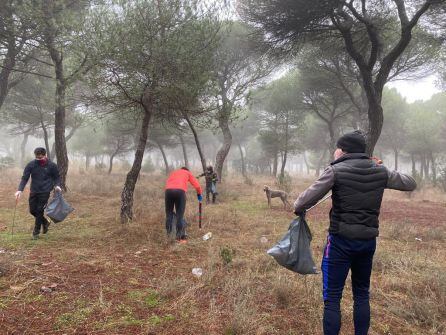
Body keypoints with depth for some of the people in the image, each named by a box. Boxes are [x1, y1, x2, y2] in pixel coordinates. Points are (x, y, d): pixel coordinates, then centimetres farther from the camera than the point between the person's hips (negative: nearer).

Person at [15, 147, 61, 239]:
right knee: (32, 210, 7)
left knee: (39, 211, -4)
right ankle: (45, 222, 33)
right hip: (33, 192, 3)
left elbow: (56, 177, 6)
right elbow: (24, 178, -4)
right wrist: (20, 190, -17)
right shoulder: (31, 165, -3)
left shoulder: (52, 166, -6)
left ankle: (36, 232, 9)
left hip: (45, 192, -3)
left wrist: (57, 186, -14)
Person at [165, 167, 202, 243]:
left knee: (169, 213, 12)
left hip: (168, 190, 3)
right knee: (180, 215, 1)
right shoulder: (188, 173, 30)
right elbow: (197, 185, 24)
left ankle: (168, 235, 8)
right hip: (180, 191, -3)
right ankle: (180, 237, 1)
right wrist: (199, 194, 40)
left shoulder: (173, 172, 38)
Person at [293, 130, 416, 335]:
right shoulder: (380, 171, 4)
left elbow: (308, 198, -13)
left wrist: (297, 208, 8)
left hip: (341, 241, -5)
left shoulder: (336, 171, -11)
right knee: (362, 295, 20)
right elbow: (411, 184, 18)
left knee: (332, 298, 3)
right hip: (368, 241, 6)